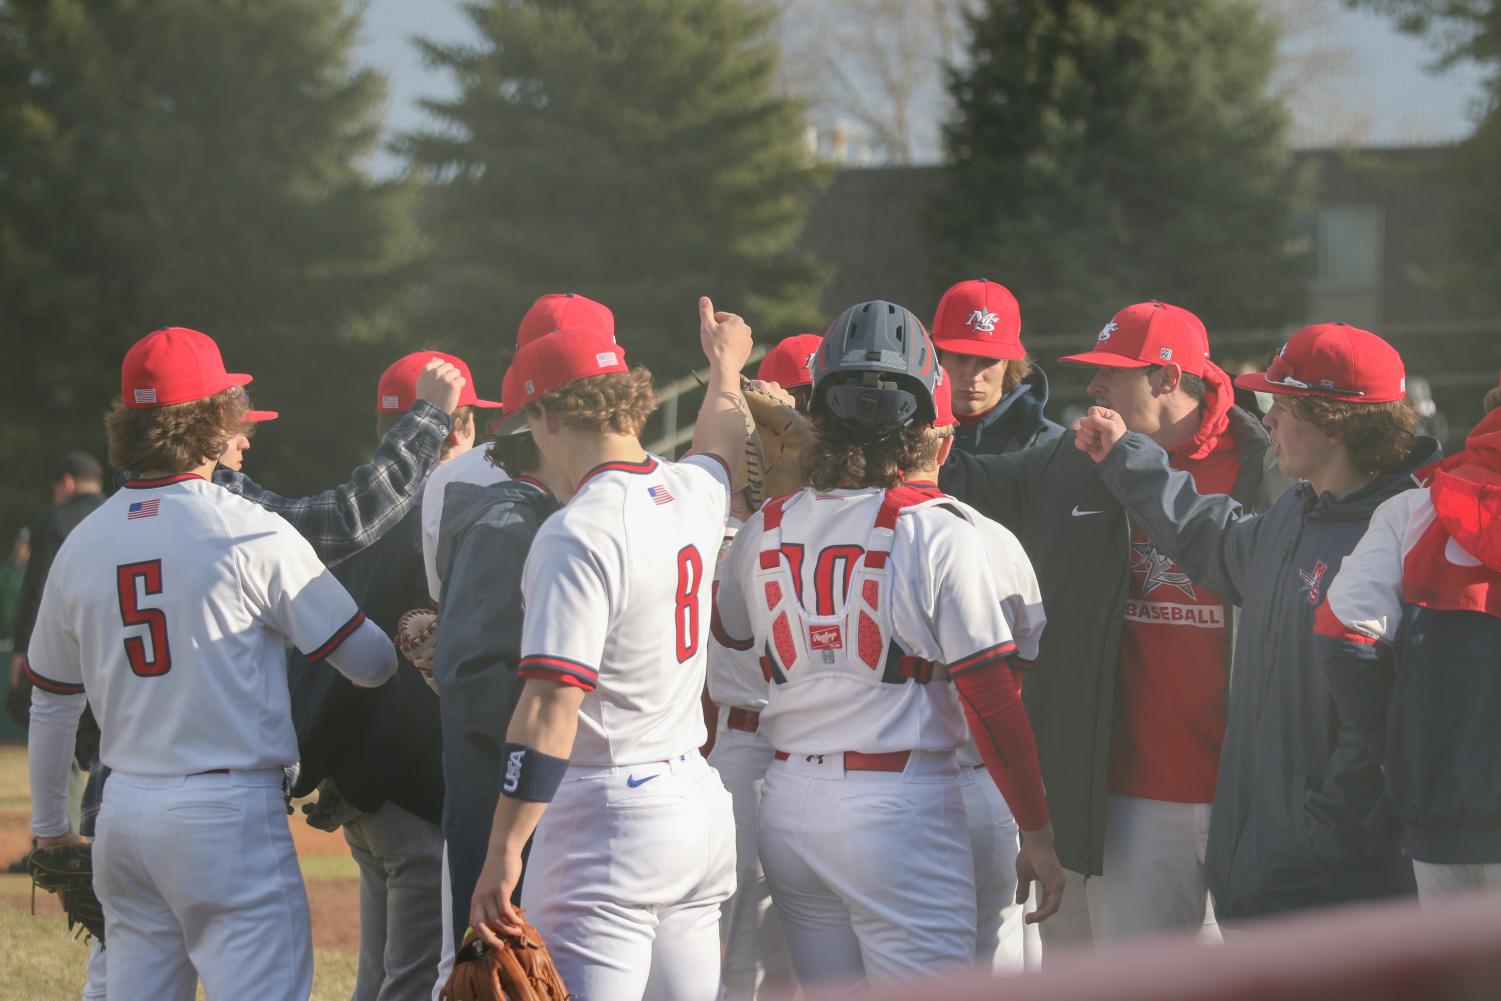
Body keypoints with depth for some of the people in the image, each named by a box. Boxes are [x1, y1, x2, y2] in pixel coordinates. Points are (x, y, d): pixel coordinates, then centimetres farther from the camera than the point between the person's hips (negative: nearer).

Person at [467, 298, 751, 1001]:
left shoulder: (579, 535, -17)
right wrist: (725, 365, 56)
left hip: (607, 817, -8)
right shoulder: (693, 493, 7)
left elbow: (552, 708, -23)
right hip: (699, 804, 8)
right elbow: (722, 446, 35)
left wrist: (502, 854, -23)